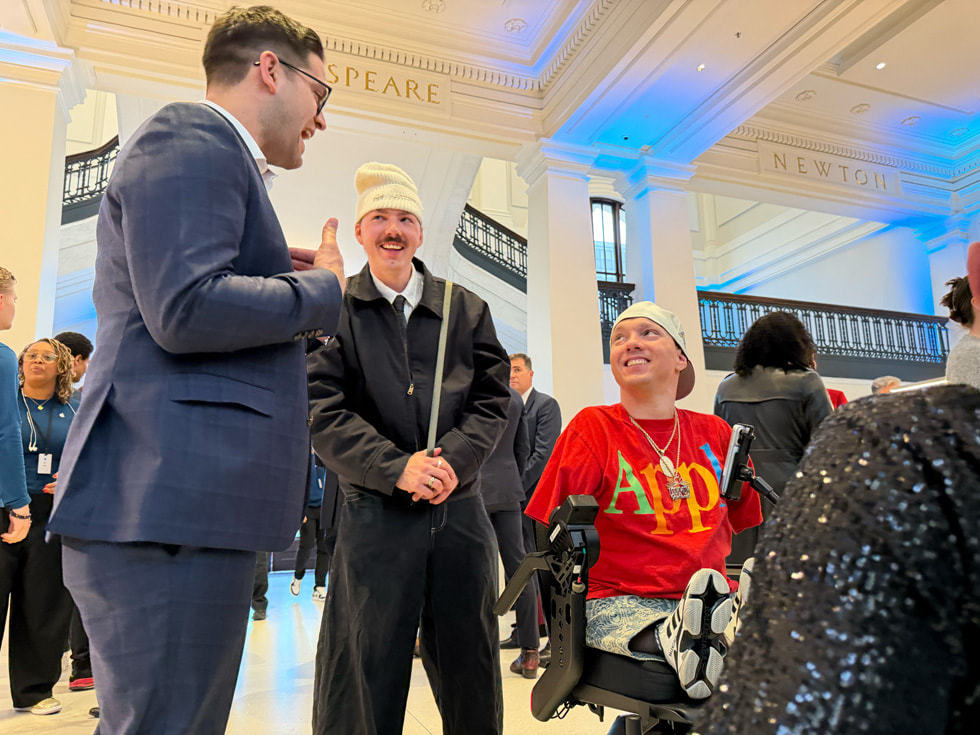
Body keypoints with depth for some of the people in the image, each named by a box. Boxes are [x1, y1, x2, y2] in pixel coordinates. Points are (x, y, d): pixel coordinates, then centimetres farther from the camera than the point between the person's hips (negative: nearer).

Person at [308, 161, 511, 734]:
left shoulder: (466, 310, 11)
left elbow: (493, 400, 7)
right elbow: (324, 411, -4)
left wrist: (453, 460, -10)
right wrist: (396, 467, -16)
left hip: (459, 510, 3)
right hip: (374, 511, -2)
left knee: (471, 674, 14)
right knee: (365, 675, 6)